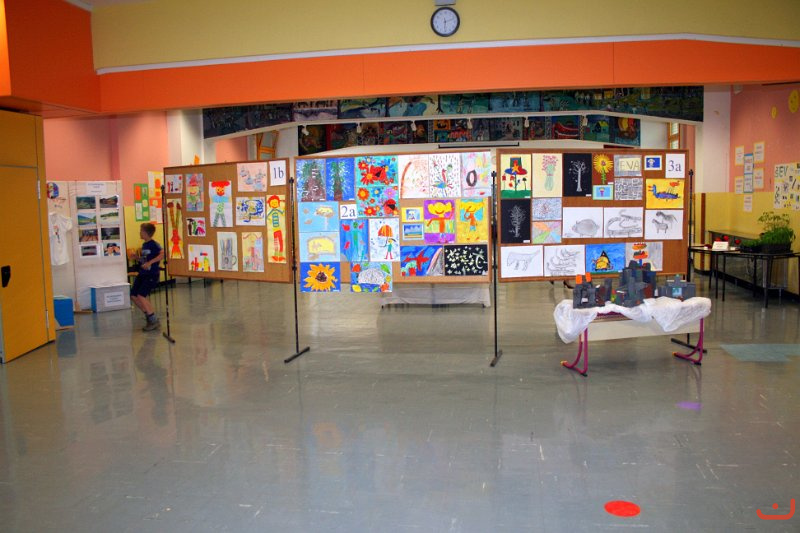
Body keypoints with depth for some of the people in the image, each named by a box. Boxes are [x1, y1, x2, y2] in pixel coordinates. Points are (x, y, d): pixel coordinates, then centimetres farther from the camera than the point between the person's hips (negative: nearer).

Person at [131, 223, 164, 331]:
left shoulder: (153, 244, -13)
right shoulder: (144, 245, 14)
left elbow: (162, 254, -28)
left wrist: (150, 262, -31)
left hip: (151, 274, -9)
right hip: (142, 274, 9)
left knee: (141, 296, -18)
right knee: (133, 296, 6)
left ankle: (154, 321, -6)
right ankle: (150, 317, 17)